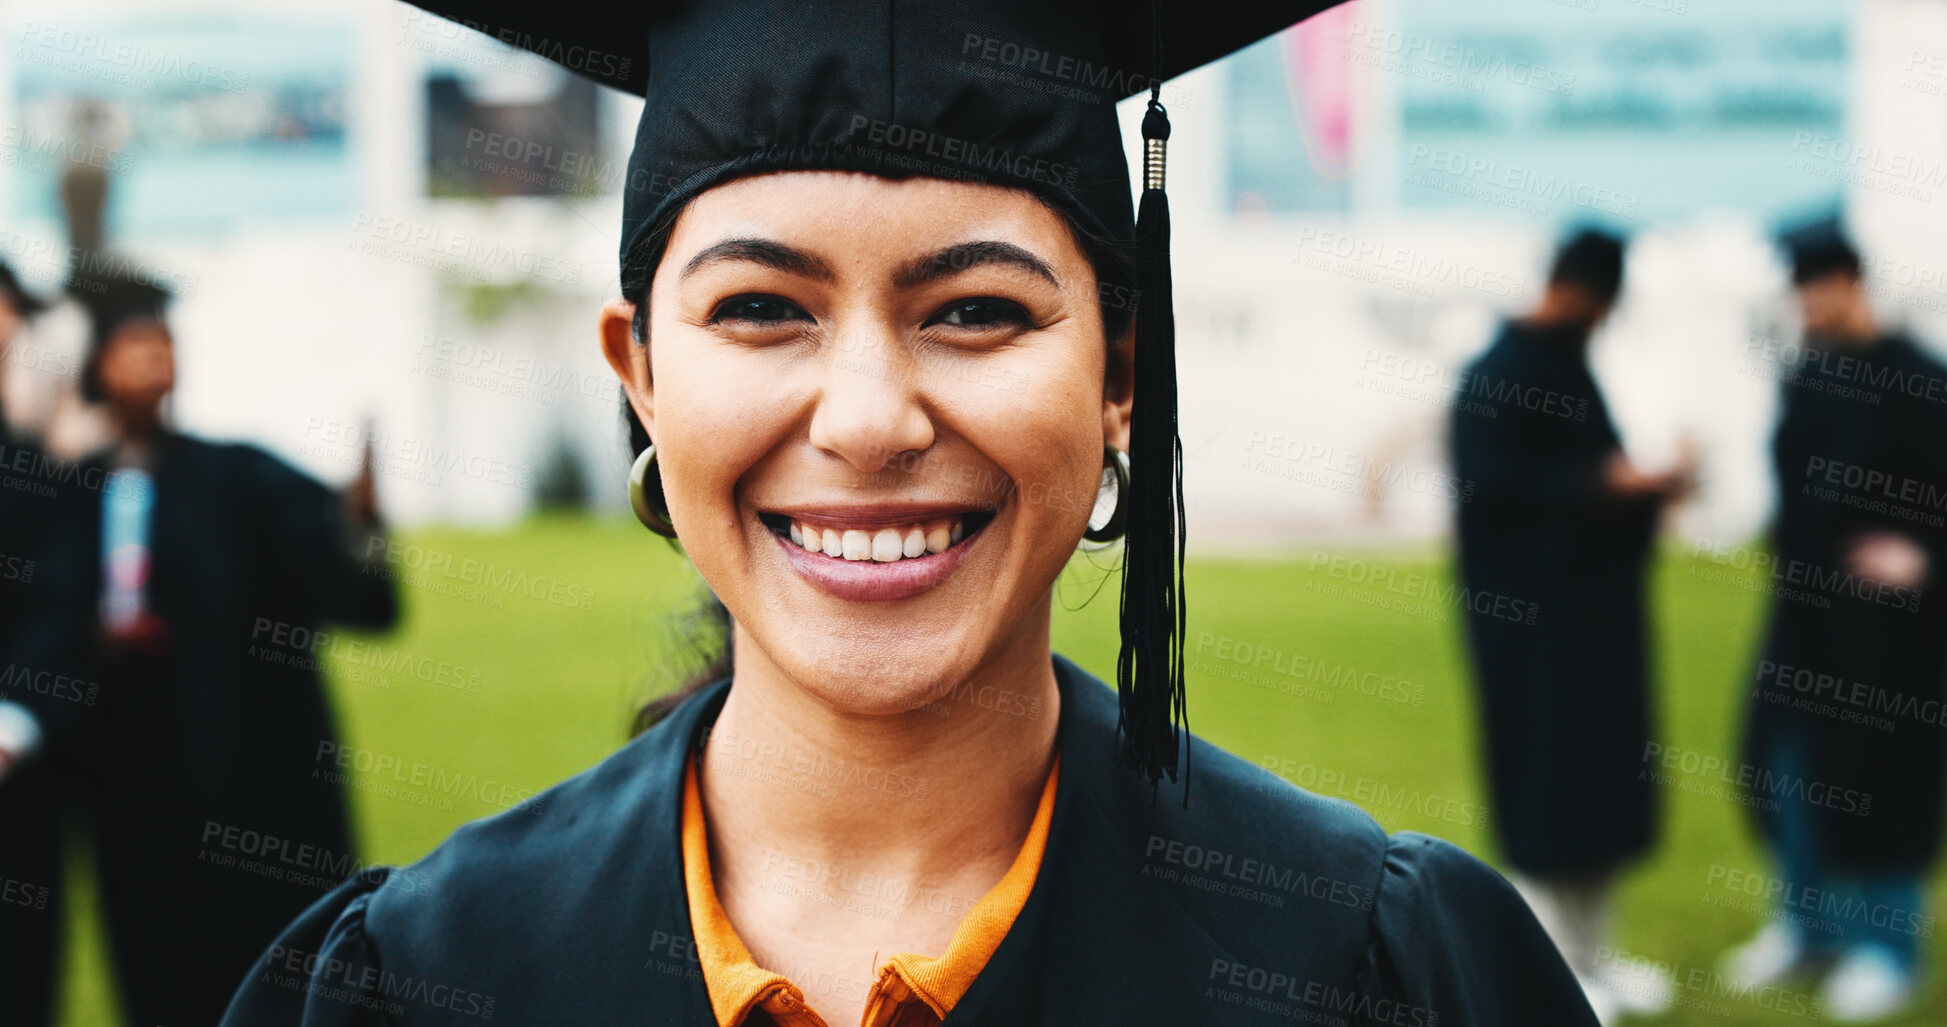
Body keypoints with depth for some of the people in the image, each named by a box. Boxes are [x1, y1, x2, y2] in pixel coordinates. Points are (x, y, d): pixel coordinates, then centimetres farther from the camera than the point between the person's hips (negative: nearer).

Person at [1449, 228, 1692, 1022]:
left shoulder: (1568, 366, 13)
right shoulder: (1498, 374, -14)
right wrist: (1601, 484, -23)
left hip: (1593, 604, 9)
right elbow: (1488, 481, -21)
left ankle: (1590, 958, 21)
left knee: (1602, 788, 12)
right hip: (1531, 609, -9)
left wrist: (1641, 485, 2)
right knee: (1549, 788, -4)